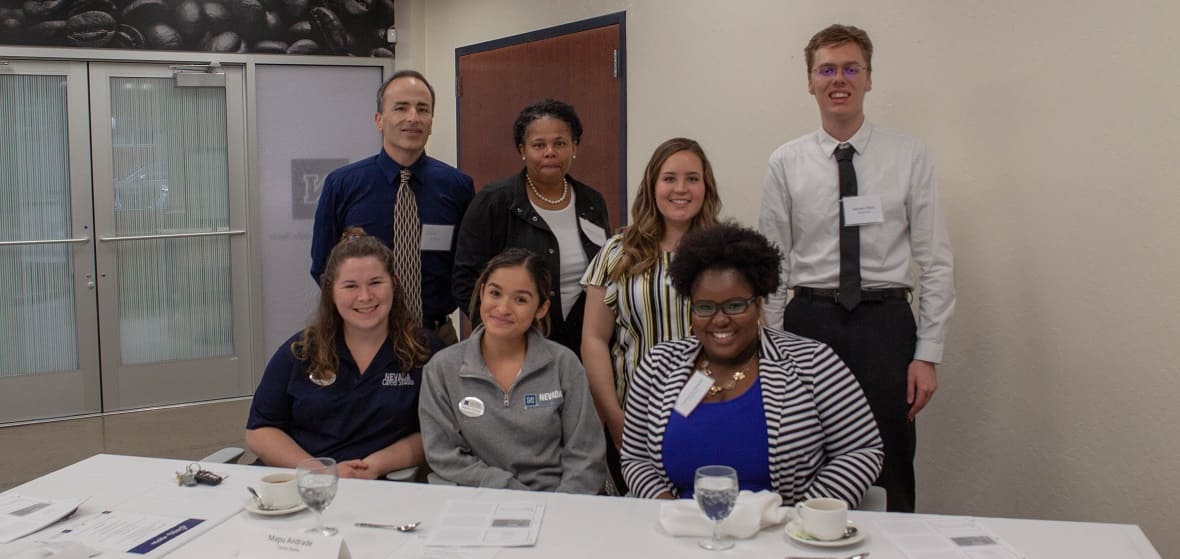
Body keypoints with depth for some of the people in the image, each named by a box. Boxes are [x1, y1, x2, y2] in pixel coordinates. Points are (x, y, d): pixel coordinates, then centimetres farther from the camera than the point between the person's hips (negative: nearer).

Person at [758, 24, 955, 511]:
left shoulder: (909, 157, 2)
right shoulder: (786, 163, 5)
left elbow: (936, 263, 1)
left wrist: (928, 354, -4)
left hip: (885, 324, 0)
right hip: (809, 321, 1)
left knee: (891, 472, 6)